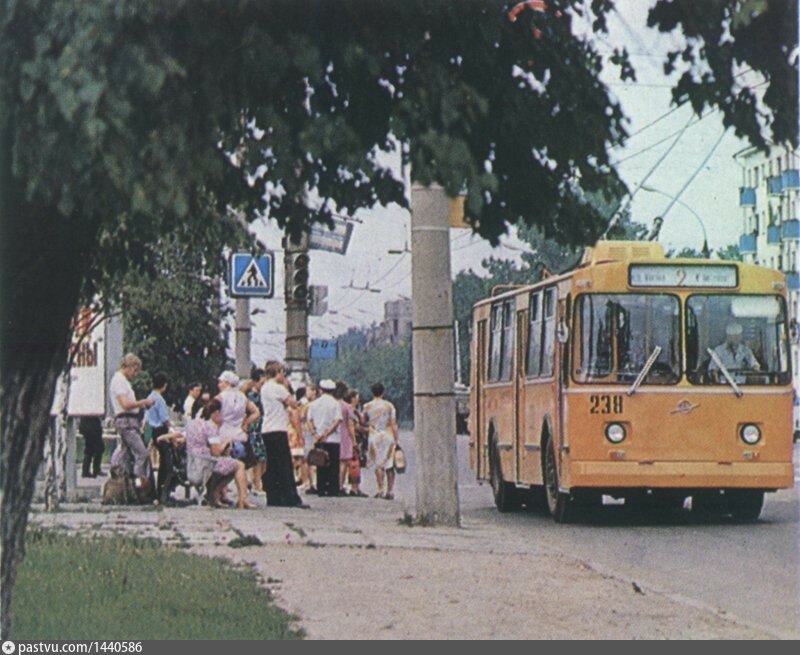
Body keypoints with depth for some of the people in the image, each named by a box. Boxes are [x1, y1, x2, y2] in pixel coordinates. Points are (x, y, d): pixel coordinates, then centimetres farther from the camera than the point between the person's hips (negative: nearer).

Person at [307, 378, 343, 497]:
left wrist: (314, 434, -4)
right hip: (333, 439, -3)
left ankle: (321, 490, 3)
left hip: (318, 440, 3)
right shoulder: (335, 403, -1)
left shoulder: (314, 403, 9)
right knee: (333, 466, 0)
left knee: (320, 466, 6)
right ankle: (333, 490, -5)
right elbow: (337, 420, -11)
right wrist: (327, 433, -11)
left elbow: (309, 420, 2)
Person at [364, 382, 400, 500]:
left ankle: (380, 489, -9)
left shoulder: (367, 406, -1)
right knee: (389, 465, 6)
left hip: (374, 436, 0)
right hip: (388, 436, 0)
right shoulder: (389, 406, -1)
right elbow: (394, 424, -1)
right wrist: (397, 439, 3)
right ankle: (390, 491, 5)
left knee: (378, 464, 3)